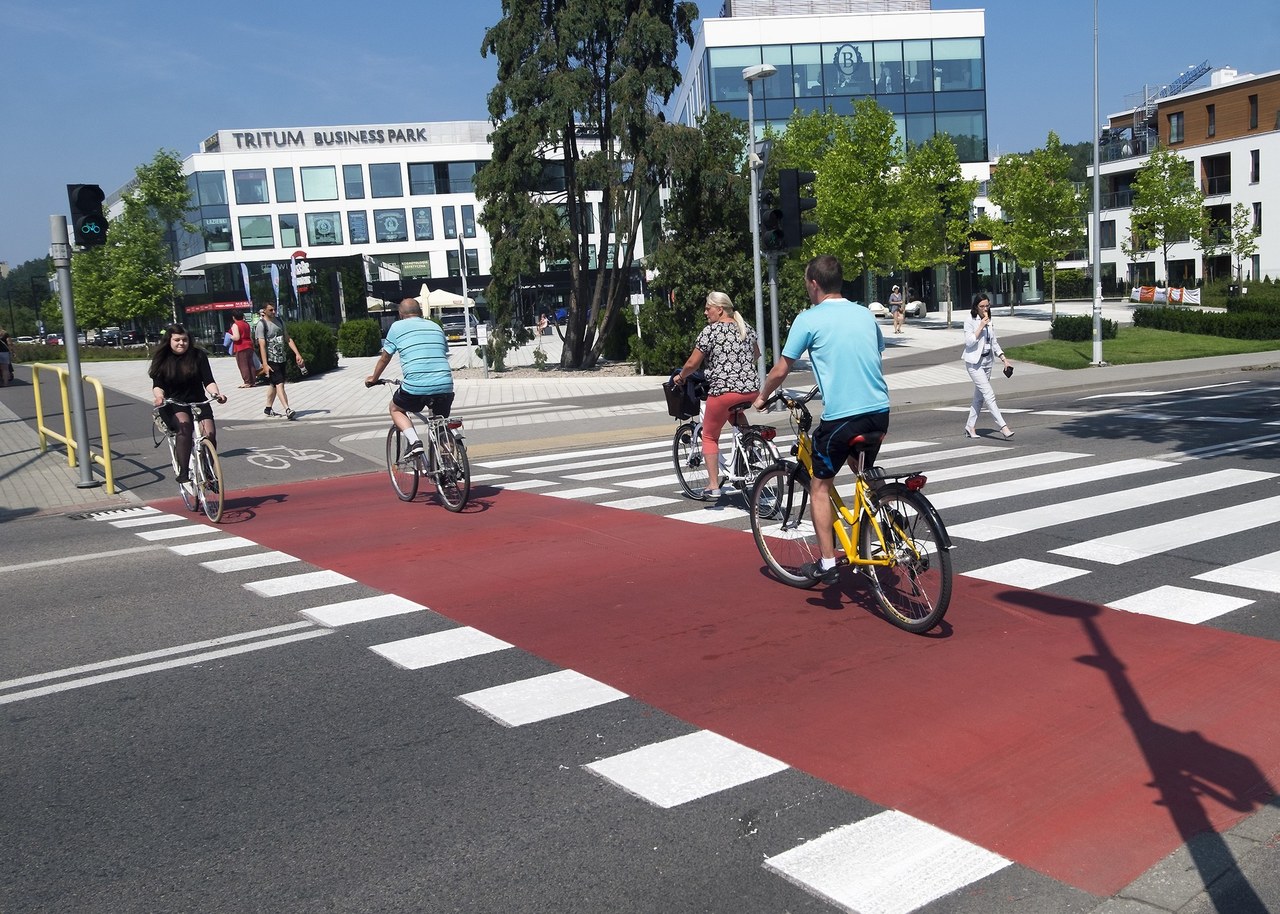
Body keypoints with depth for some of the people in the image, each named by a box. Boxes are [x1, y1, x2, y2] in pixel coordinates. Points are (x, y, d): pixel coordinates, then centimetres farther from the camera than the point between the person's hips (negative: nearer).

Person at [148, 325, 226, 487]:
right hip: (173, 405, -1)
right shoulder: (162, 359, 1)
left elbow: (208, 381, -6)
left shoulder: (198, 355, -1)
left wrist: (216, 393, -26)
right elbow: (157, 384, -4)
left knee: (210, 434, -21)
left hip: (198, 402, 1)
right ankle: (183, 473, -34)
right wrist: (158, 395, -27)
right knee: (184, 426, -35)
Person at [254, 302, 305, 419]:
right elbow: (262, 345, -14)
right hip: (271, 360, -7)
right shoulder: (261, 325, -8)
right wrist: (265, 364, -20)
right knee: (279, 384, -15)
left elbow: (288, 339, 16)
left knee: (273, 384, 13)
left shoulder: (279, 322, 13)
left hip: (281, 358, 7)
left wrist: (297, 354, 6)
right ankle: (287, 410, -23)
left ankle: (268, 409, 24)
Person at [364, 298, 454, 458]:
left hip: (415, 387, -3)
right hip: (444, 386, 3)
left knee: (395, 409, 25)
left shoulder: (397, 327, 10)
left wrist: (373, 379, 36)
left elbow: (385, 358, 18)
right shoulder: (436, 326, 20)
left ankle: (414, 441, 2)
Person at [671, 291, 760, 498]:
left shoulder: (711, 331, -5)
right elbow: (756, 354, 30)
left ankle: (713, 486, 3)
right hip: (752, 390, 6)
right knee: (734, 411, 38)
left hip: (723, 390, -6)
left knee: (709, 436, 9)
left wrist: (679, 377, 14)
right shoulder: (746, 328, 14)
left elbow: (692, 364, -4)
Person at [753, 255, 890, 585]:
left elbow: (780, 371, -1)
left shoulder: (809, 319, -4)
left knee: (820, 486, 10)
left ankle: (827, 564, 7)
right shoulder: (866, 314, 12)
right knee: (863, 473, 30)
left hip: (840, 416, -6)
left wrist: (762, 398, 18)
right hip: (879, 411, 6)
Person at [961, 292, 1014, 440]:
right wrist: (981, 326, -22)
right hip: (974, 362, -7)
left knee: (979, 397, 10)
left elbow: (994, 343, 17)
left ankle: (970, 427, 19)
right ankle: (1003, 427, -17)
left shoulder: (989, 321, 11)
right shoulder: (970, 320, -9)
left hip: (987, 361, 7)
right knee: (989, 394, -13)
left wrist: (1004, 360, 13)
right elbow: (969, 341, -17)